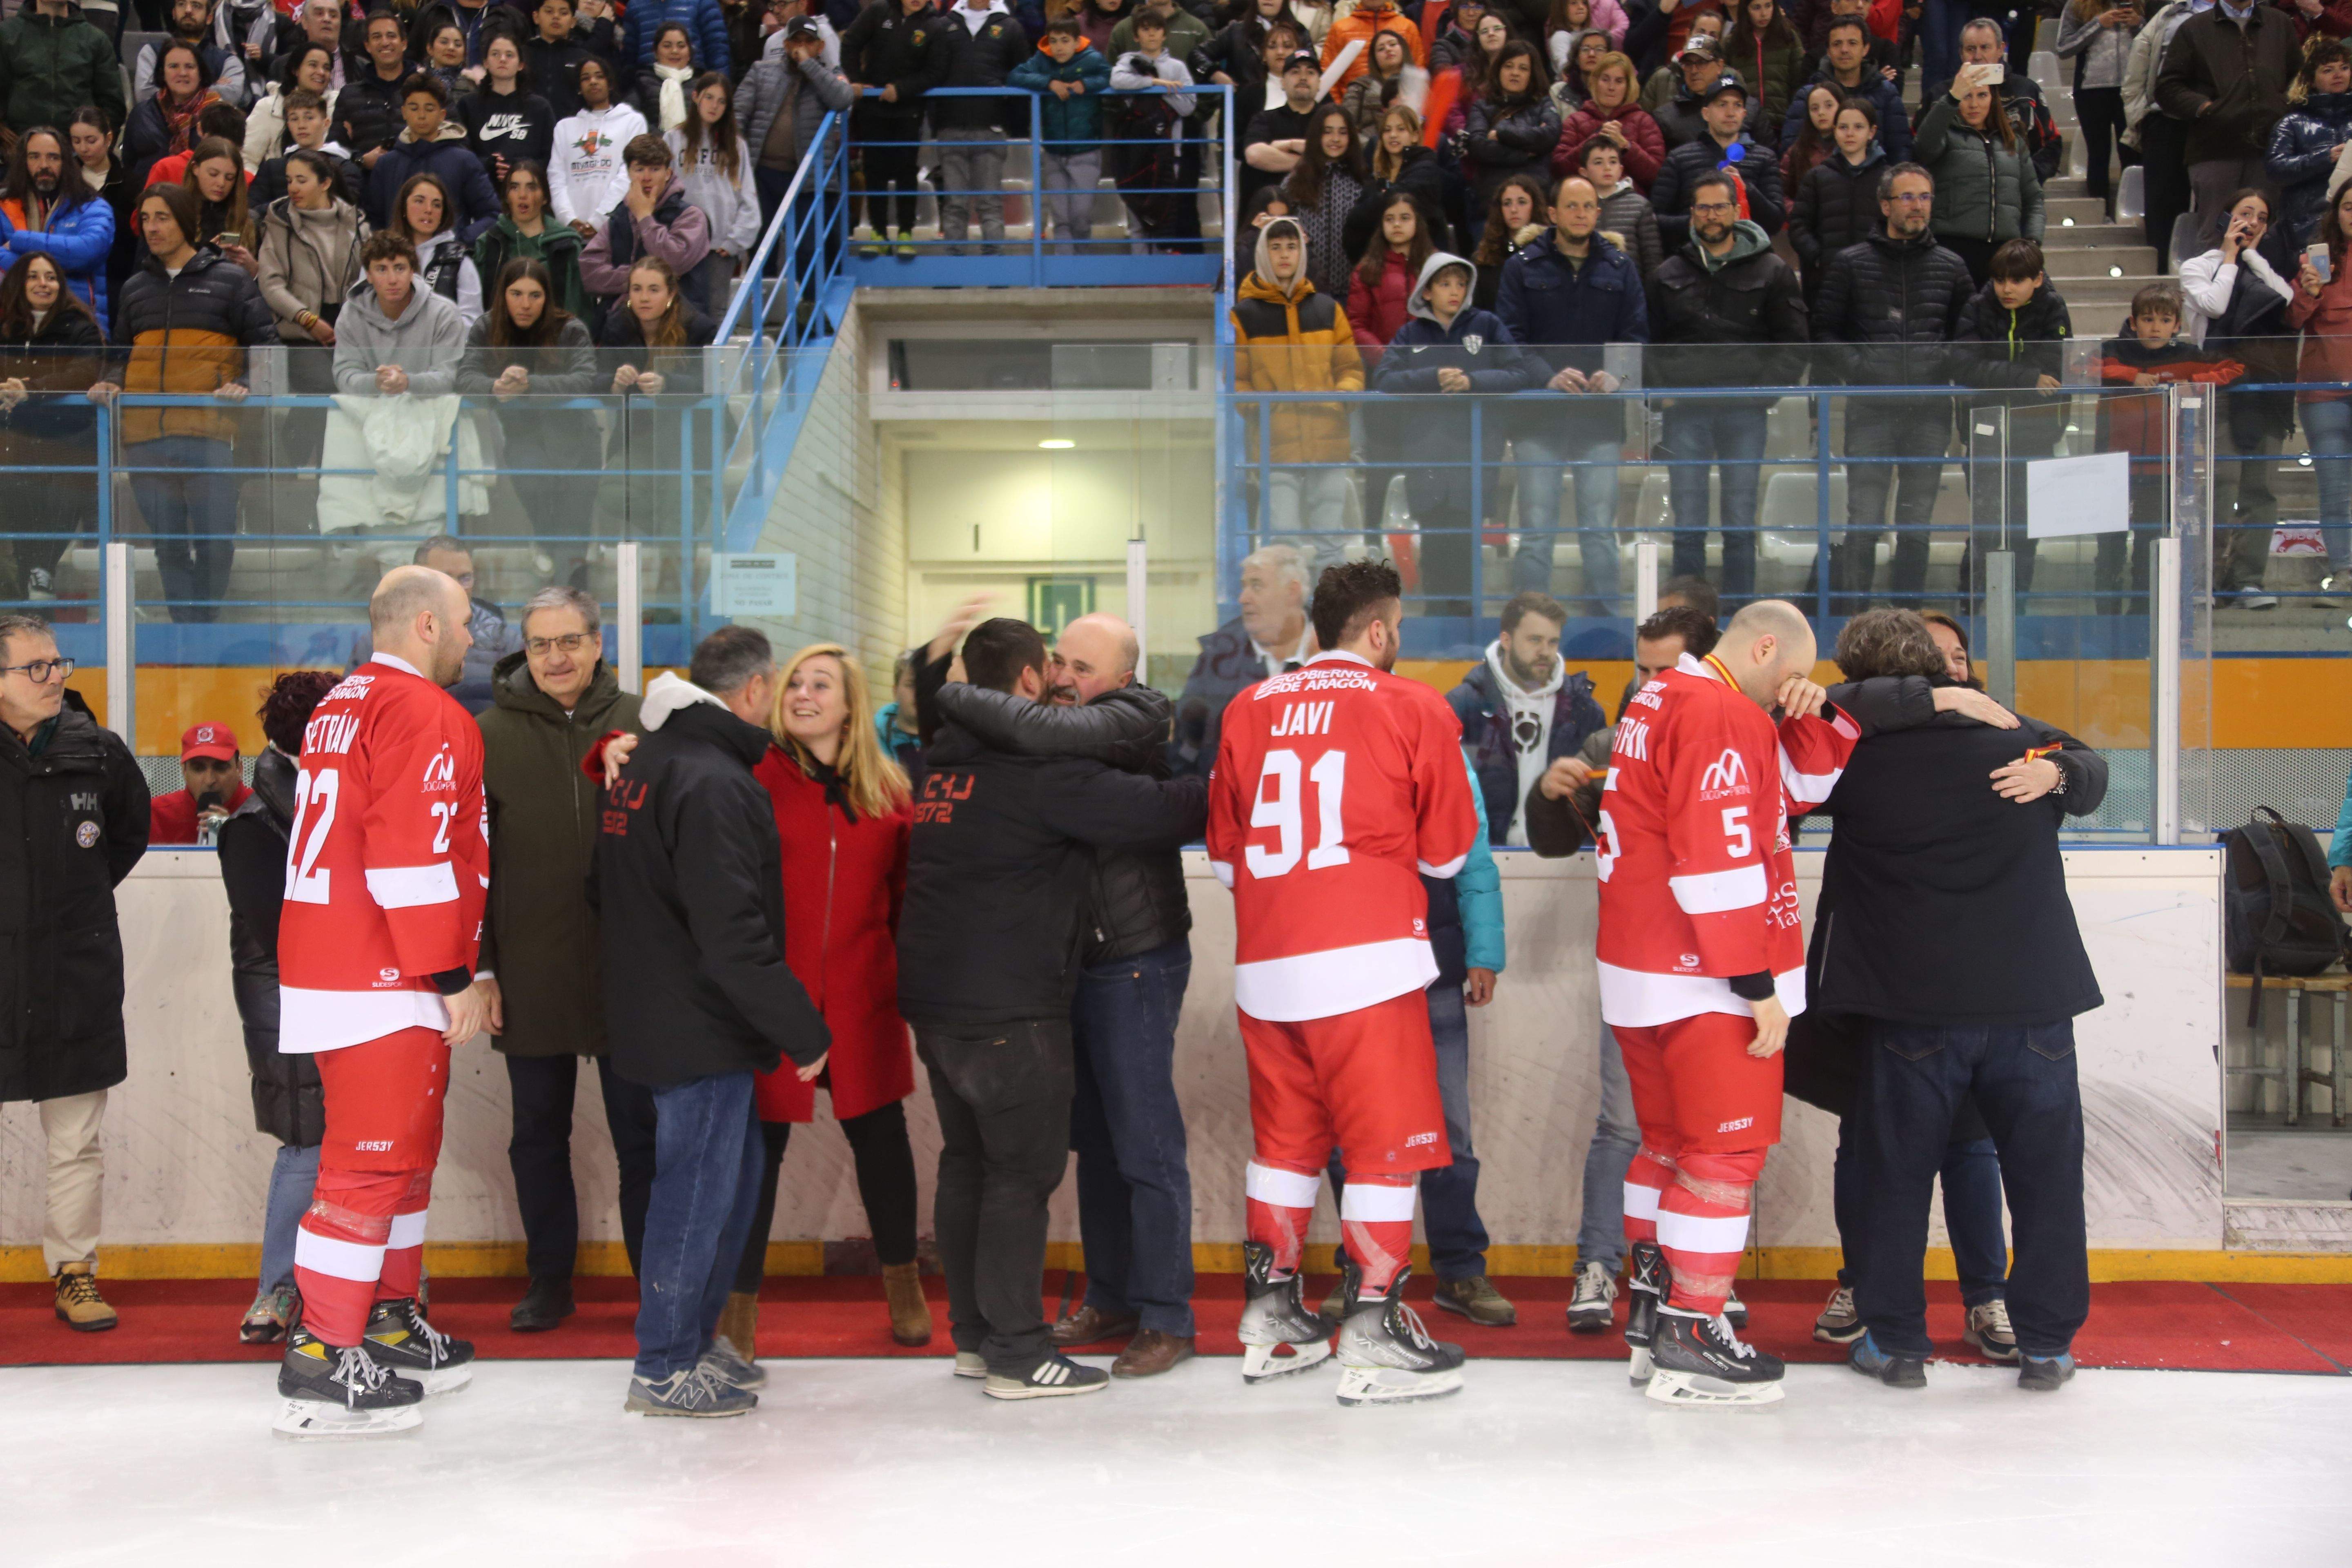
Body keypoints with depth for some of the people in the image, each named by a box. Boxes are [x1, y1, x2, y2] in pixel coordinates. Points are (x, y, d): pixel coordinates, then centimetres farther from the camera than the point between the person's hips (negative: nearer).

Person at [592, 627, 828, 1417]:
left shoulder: (643, 765, 11)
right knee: (696, 1191, 1)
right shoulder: (714, 783, -20)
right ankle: (664, 1370, 12)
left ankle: (696, 1337, 30)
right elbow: (732, 935, -24)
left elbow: (604, 894, 21)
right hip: (701, 1030, -10)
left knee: (730, 1176, 20)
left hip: (651, 1015, 10)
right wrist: (804, 1031, -17)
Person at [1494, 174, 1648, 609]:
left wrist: (1615, 374, -14)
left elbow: (1637, 335, 7)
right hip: (1539, 415, -2)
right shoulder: (1523, 267, 6)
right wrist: (1549, 376, -18)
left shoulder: (1621, 268, 13)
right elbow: (1510, 339, -2)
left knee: (1601, 531, 4)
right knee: (1535, 532, -2)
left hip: (1601, 415, 2)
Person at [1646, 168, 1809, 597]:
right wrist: (1664, 391, 0)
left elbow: (1794, 344, 5)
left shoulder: (1772, 272, 7)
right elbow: (1651, 343, 15)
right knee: (1688, 526, 1)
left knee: (1741, 525, 2)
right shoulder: (1669, 275, 12)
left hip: (1745, 413, -1)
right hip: (1685, 411, 1)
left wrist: (1763, 390, -7)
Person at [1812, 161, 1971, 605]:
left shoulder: (1951, 266, 13)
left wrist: (1948, 367, -2)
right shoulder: (1851, 263, 5)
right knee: (1864, 519, -7)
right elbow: (1824, 331, 3)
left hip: (1931, 407, 3)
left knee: (1918, 520, 8)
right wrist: (1857, 368, -11)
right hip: (1871, 406, -3)